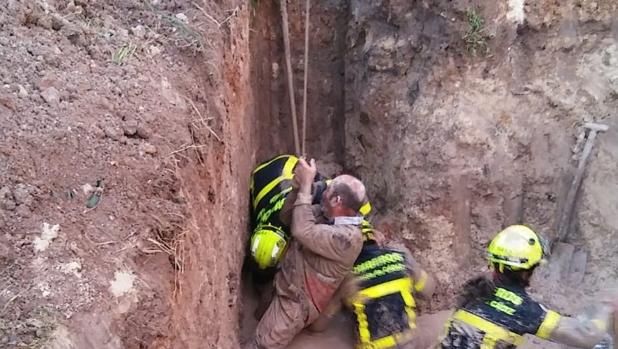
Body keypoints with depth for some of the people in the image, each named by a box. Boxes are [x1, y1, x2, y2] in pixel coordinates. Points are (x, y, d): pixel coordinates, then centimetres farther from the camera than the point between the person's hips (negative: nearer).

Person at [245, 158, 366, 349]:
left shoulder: (348, 237, -28)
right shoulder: (324, 212, -1)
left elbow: (303, 231, -36)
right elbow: (285, 216, 2)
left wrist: (306, 184, -29)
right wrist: (298, 186, -15)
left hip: (295, 301, -9)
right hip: (283, 284, 9)